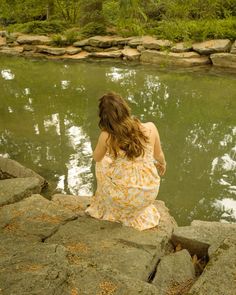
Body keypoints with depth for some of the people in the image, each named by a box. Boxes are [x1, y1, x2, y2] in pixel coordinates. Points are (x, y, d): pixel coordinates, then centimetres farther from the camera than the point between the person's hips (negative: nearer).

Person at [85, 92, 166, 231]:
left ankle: (115, 212, 45)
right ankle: (139, 213, 47)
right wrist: (162, 164, 26)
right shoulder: (150, 128, -15)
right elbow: (159, 156, 5)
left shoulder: (106, 136, -20)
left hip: (123, 197, -2)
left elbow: (97, 158, 3)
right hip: (150, 194, 3)